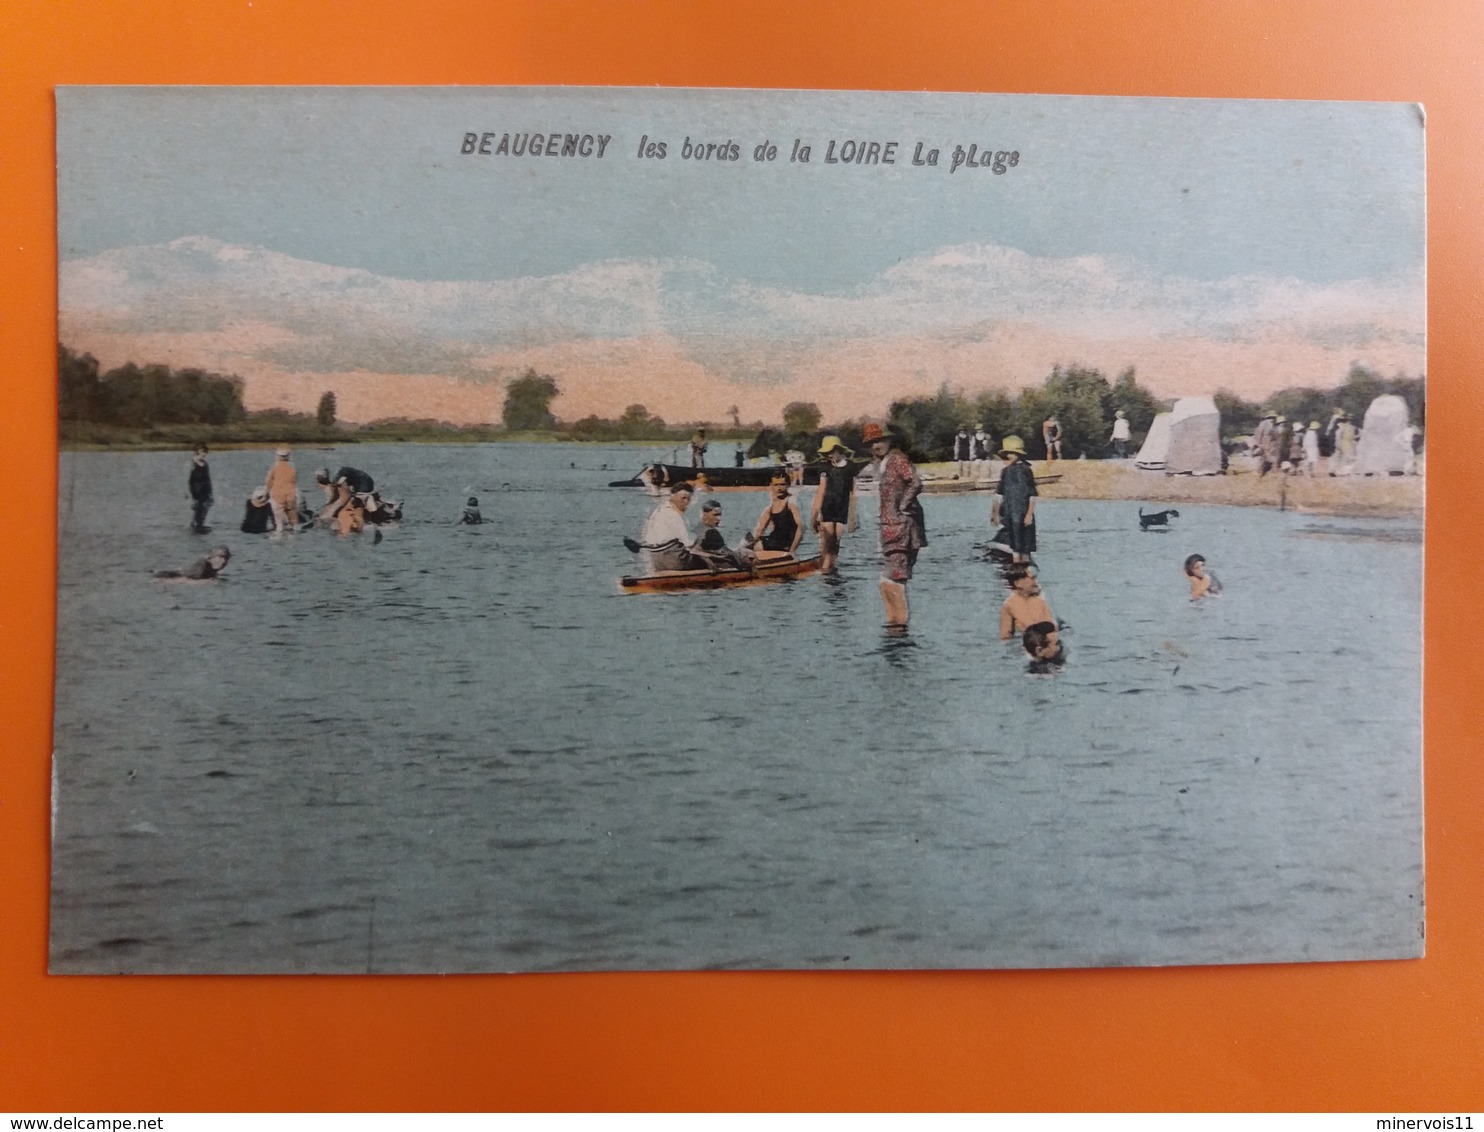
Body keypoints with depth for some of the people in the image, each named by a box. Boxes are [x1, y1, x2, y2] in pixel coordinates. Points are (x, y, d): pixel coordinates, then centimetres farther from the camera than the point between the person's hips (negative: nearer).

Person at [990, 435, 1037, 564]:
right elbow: (1000, 494, 17)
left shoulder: (1025, 470, -10)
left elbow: (1032, 495, -11)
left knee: (1025, 549, -1)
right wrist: (996, 512, 15)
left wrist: (1029, 514, -17)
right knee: (1015, 548, 8)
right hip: (1009, 516, 6)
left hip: (1023, 516, -6)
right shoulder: (1006, 472, 10)